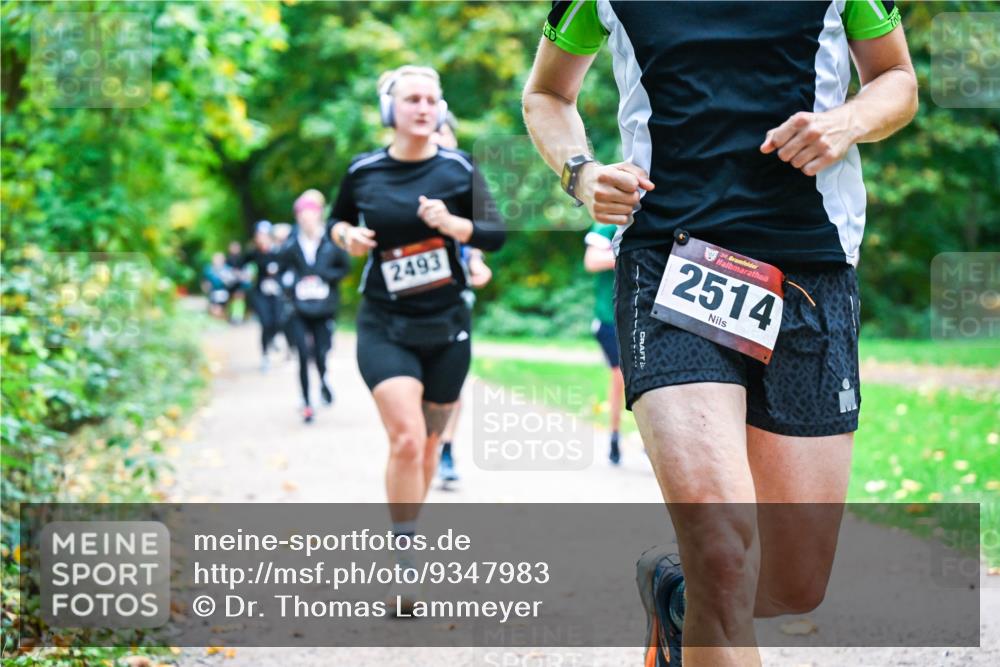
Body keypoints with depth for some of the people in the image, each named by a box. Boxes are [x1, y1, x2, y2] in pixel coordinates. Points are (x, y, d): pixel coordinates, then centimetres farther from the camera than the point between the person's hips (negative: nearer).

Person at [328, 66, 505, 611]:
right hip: (385, 326, -2)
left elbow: (495, 235, -7)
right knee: (406, 439, -19)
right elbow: (338, 221, 17)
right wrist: (346, 236, -5)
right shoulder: (363, 172, 0)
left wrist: (451, 223, -25)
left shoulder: (458, 169, -1)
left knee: (428, 443, 12)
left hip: (446, 325, 2)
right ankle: (402, 563, -13)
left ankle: (408, 534, 34)